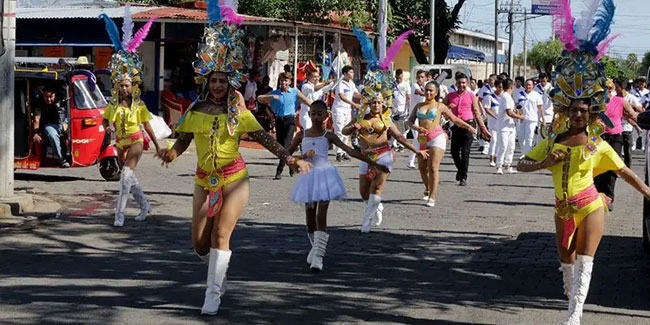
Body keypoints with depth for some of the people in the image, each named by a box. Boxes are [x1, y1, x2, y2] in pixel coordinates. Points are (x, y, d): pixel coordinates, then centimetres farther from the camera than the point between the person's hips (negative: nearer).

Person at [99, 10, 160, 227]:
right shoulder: (113, 105, 2)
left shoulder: (139, 105, -6)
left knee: (126, 175, -18)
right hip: (121, 142, 5)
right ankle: (144, 205, 34)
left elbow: (148, 126, 0)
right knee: (130, 177, 14)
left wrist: (157, 145, 5)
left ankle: (120, 213, -23)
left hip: (136, 141, -5)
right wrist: (109, 127, -16)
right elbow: (105, 121, 9)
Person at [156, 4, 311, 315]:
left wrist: (289, 158, -11)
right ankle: (219, 275, 35)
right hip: (204, 180, 3)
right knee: (200, 243, 5)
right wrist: (172, 152, -17)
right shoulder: (196, 111, 1)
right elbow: (183, 140, 5)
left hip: (234, 179, -3)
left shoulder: (239, 113, -3)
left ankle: (213, 293, -4)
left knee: (220, 235, -12)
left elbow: (264, 138, -3)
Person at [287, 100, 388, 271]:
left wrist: (374, 164, -9)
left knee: (321, 216, -12)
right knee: (310, 217, 7)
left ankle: (318, 255, -15)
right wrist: (303, 157, -12)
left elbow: (350, 151, -4)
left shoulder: (328, 136, 1)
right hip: (308, 177, 2)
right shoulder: (302, 135, 5)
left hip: (324, 176, -2)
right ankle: (316, 247, 30)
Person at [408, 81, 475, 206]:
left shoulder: (440, 106, 9)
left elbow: (454, 118, 16)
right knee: (422, 167, 7)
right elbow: (410, 121, 11)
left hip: (436, 137, -4)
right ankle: (428, 189, 34)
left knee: (433, 167, -12)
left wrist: (468, 127, 15)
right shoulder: (418, 106, 16)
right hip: (423, 139, 4)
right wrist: (417, 128, -10)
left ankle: (432, 197, -10)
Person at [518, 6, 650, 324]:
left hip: (590, 206, -4)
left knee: (584, 261, -8)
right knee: (566, 259, 16)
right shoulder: (553, 142, 3)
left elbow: (624, 171, 1)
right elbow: (521, 165, 4)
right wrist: (542, 164, -15)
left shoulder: (598, 146, -5)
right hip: (563, 208, 4)